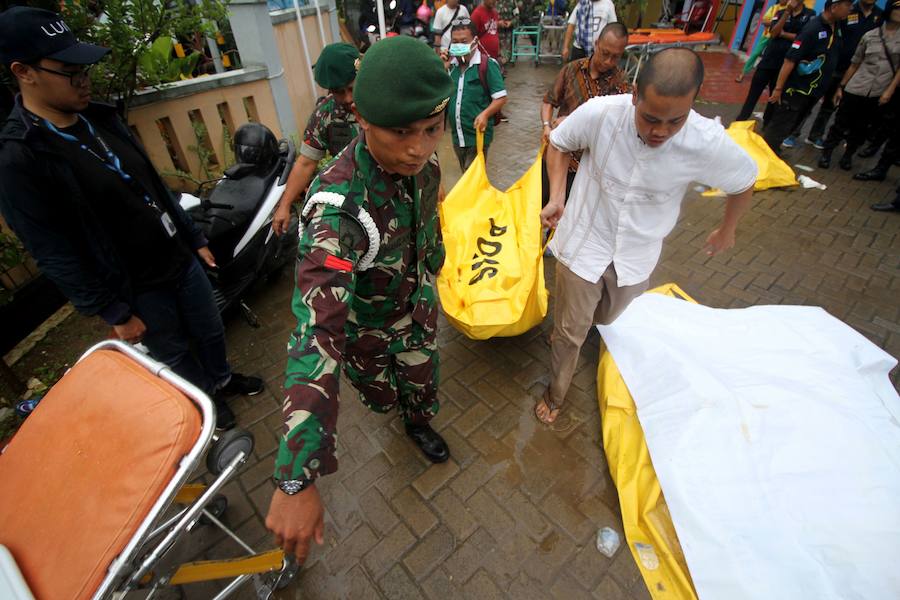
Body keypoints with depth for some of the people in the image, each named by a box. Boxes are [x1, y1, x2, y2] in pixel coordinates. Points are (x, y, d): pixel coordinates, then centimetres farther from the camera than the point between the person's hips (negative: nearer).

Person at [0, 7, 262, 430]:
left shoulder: (100, 118, 2)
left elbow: (155, 185, 10)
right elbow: (55, 255, -16)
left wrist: (194, 239, 12)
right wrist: (114, 313, -13)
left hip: (179, 259, 6)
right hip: (136, 288, -6)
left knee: (211, 331, 22)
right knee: (174, 357, 15)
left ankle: (222, 378, 49)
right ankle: (209, 400, 41)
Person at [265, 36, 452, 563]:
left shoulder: (422, 160, -20)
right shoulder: (338, 206, -42)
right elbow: (317, 332, -49)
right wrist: (297, 480, -50)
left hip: (418, 308, 4)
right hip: (365, 327, -4)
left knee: (421, 378, 26)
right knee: (381, 396, 24)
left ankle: (420, 423, 62)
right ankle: (394, 405, 65)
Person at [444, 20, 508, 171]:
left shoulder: (487, 65, -11)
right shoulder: (451, 64, 6)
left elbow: (501, 98, -11)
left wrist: (485, 114, -28)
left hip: (478, 134, -6)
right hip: (457, 136, 6)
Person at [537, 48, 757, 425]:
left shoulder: (709, 142, -23)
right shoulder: (599, 113, -26)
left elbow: (744, 181, 0)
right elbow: (558, 144, -4)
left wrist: (727, 231, 13)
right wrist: (557, 196, -18)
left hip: (637, 253, 2)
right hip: (585, 241, -1)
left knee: (608, 320, 24)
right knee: (570, 330, 10)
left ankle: (570, 326, 60)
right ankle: (555, 395, 35)